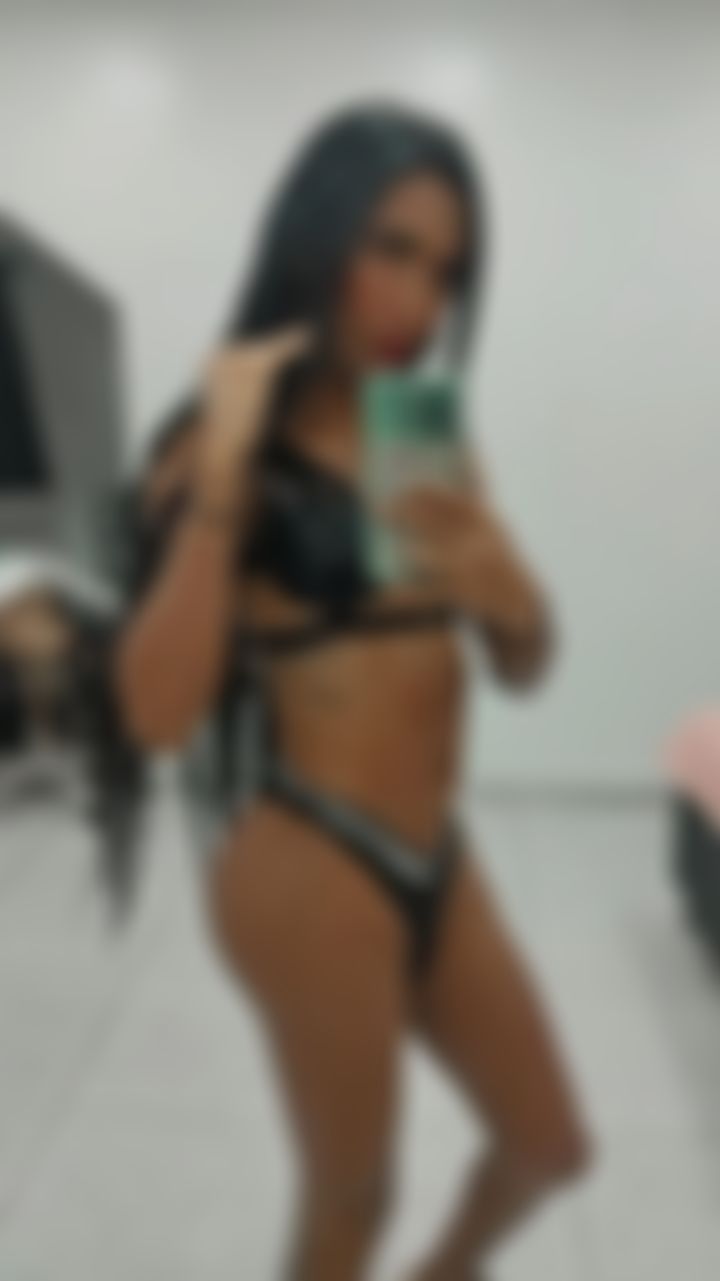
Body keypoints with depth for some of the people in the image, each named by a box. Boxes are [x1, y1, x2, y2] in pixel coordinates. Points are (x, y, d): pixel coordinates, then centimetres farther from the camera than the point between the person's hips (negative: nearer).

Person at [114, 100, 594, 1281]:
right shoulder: (235, 445, -11)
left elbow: (527, 665, 6)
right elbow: (160, 711, -22)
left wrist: (495, 579, -15)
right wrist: (218, 476, -26)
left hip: (438, 859, 7)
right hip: (311, 872, -6)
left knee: (549, 1146, 22)